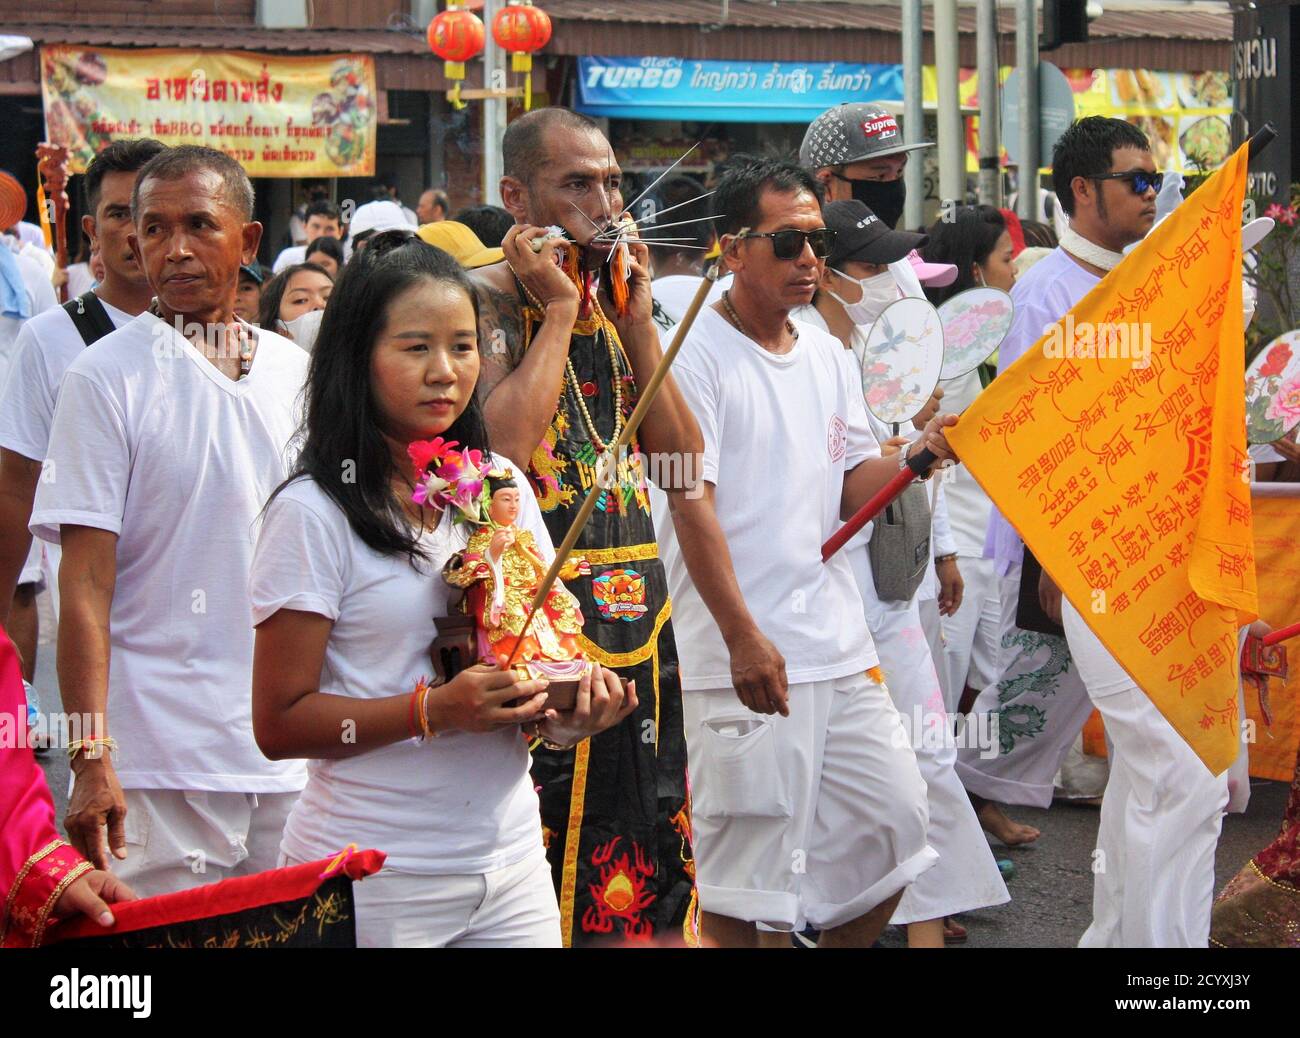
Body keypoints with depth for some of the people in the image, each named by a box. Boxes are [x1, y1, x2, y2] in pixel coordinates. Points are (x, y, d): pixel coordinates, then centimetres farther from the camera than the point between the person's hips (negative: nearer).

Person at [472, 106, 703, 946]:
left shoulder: (612, 302, 15)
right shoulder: (484, 299, -7)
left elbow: (685, 465, 9)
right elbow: (500, 448, -24)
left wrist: (637, 318, 3)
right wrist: (558, 309, -13)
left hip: (639, 618, 7)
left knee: (650, 897, 11)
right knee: (545, 900, -4)